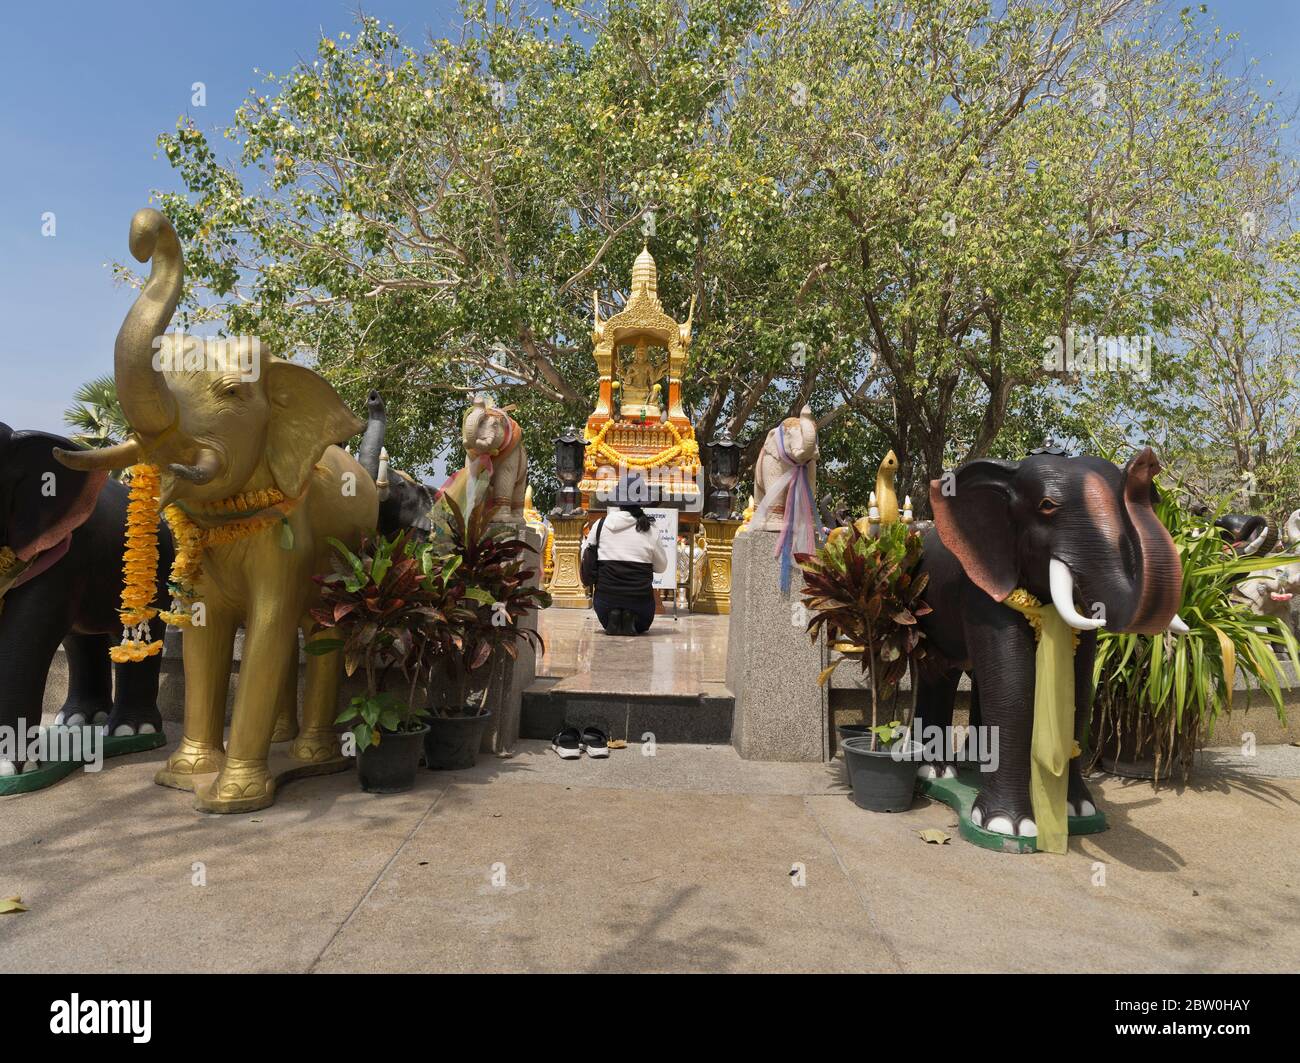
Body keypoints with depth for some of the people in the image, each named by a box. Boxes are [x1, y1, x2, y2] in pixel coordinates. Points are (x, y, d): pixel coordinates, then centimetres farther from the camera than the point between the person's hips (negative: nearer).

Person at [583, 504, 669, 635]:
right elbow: (661, 567, 9)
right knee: (641, 626, 32)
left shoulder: (601, 524, 1)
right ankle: (631, 620, 1)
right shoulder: (649, 530, -1)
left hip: (605, 597, 1)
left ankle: (613, 619, 2)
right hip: (639, 598, -1)